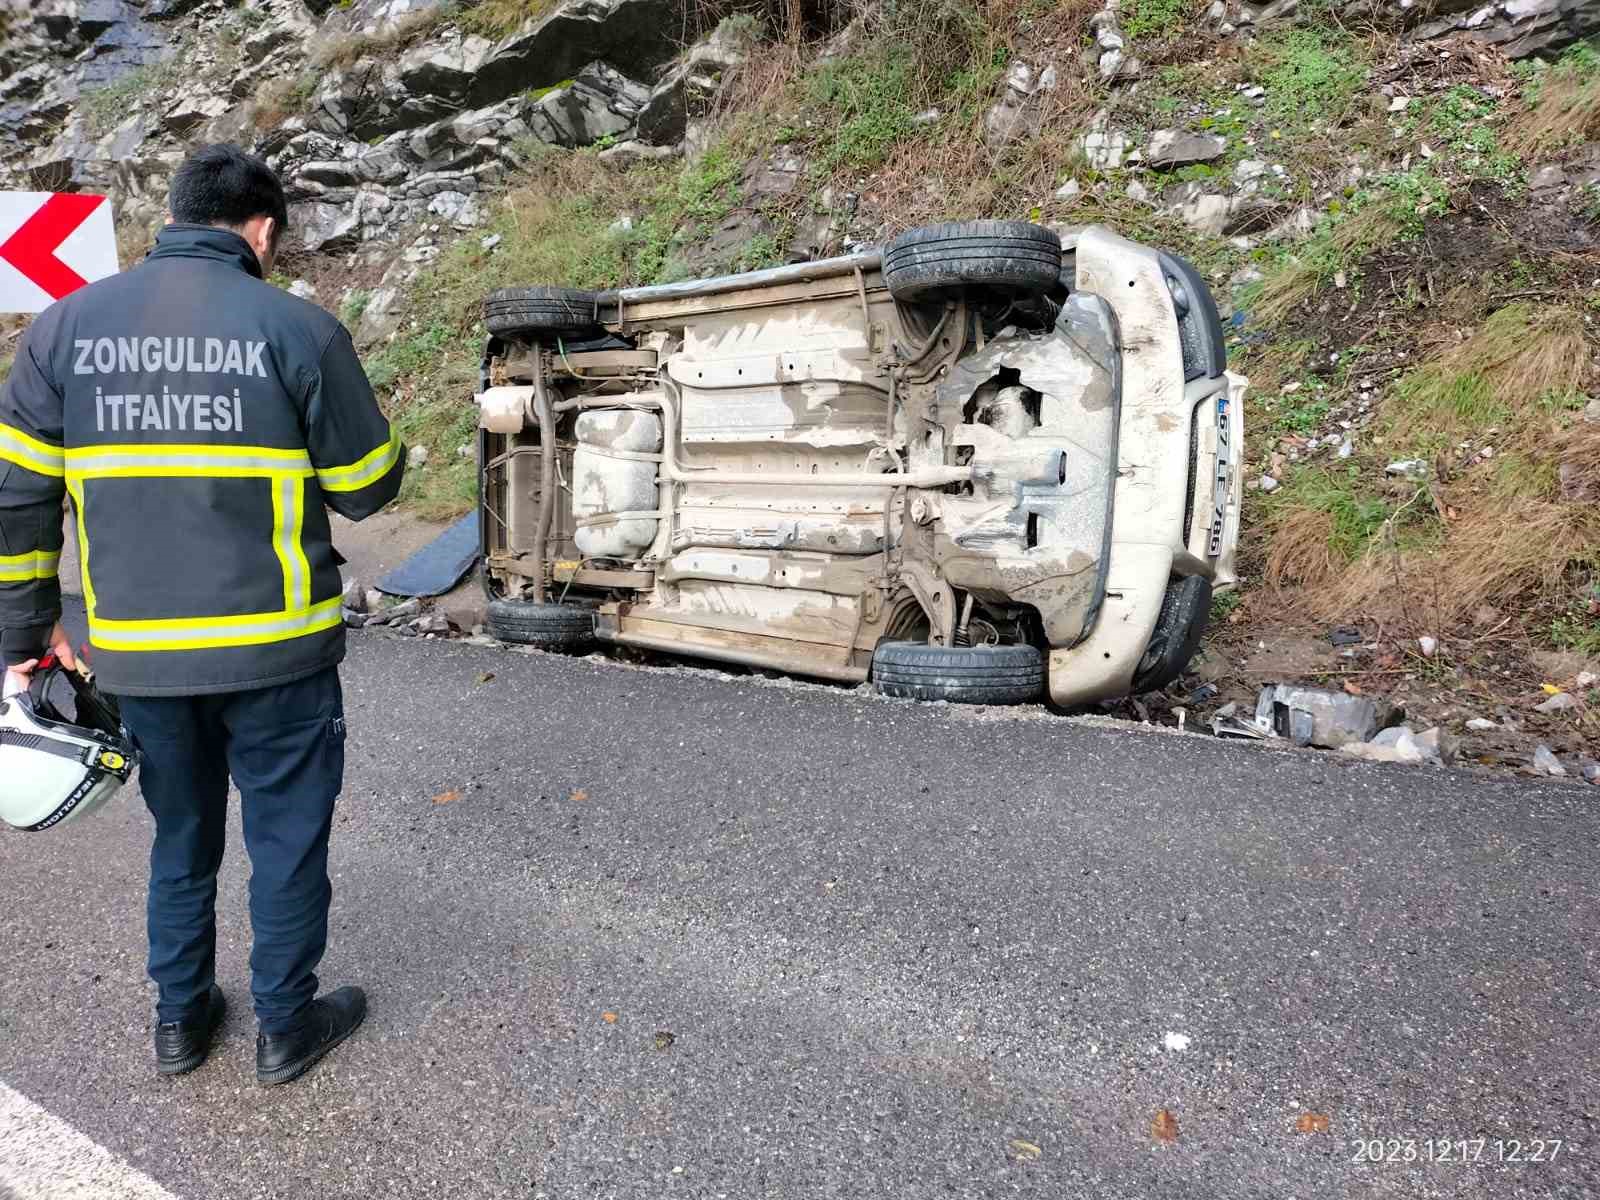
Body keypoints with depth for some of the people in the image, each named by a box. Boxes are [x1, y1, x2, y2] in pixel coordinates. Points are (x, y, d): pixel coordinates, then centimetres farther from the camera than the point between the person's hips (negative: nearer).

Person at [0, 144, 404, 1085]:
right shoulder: (298, 327, -9)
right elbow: (368, 487, -4)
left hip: (136, 653, 4)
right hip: (275, 649, -4)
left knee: (183, 834, 23)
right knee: (288, 839, 13)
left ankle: (181, 1018, 37)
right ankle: (287, 1026, 28)